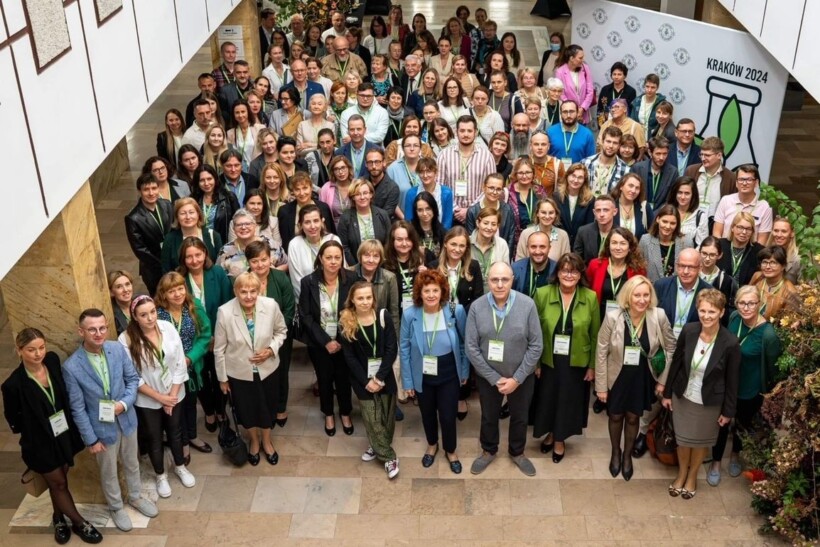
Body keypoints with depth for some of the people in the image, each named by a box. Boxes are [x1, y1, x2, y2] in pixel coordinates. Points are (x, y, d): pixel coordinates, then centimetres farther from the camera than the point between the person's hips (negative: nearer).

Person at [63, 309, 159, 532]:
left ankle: (135, 497, 51)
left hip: (127, 419, 3)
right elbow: (77, 408, -16)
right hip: (102, 427, -3)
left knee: (132, 463, 25)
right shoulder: (71, 367, -24)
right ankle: (116, 508, 45)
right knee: (109, 473, 19)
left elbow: (132, 378, -1)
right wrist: (91, 439, -11)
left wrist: (125, 402, -18)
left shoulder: (118, 349, -15)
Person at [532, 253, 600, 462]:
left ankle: (560, 439, 37)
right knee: (547, 399, 14)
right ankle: (550, 433, 41)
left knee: (569, 401, 13)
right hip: (548, 360, 0)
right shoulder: (542, 294, -12)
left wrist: (592, 366, 0)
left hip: (577, 362, 0)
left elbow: (595, 335, -2)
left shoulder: (590, 297, -9)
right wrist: (535, 362, -5)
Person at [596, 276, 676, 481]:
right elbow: (601, 352, -14)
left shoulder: (659, 316, -21)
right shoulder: (613, 317, -24)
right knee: (616, 416, 19)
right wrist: (601, 385, -9)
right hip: (617, 377, -1)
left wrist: (663, 380, -2)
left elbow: (671, 347, -5)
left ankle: (627, 455, 46)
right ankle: (615, 452, 48)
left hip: (643, 378, 1)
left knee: (632, 417, 19)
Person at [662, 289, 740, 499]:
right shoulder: (688, 331, -16)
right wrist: (667, 392, 3)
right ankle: (681, 472, 47)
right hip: (682, 396, 2)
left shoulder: (730, 343, -24)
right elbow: (676, 363, -3)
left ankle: (692, 476, 46)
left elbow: (732, 380, -12)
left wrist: (728, 410, -6)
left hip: (710, 402, -2)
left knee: (701, 441, 21)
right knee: (683, 438, 21)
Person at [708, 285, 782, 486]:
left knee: (743, 424, 22)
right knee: (721, 423, 13)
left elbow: (773, 366, -14)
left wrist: (767, 390, -2)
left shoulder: (768, 334, -30)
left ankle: (735, 455, 52)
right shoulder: (734, 317, -15)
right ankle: (716, 462, 37)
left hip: (750, 390, -3)